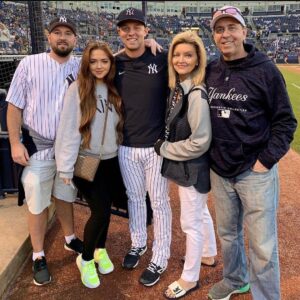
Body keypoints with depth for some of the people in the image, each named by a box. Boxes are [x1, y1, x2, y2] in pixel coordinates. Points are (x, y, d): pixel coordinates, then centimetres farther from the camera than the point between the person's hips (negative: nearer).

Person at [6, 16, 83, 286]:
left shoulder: (82, 68, 0)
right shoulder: (29, 64, -6)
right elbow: (15, 106, -4)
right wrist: (15, 143, -9)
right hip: (37, 147, -2)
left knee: (65, 197, 19)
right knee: (37, 204, 7)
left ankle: (70, 239, 39)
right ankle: (38, 256, 24)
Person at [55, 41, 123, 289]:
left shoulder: (114, 89, 5)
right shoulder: (77, 89, -12)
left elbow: (118, 126, 6)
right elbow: (68, 129, -14)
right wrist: (66, 166, -15)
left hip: (111, 160, 5)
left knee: (105, 208, 12)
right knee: (99, 211, -5)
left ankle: (100, 250, 38)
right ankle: (85, 259, 21)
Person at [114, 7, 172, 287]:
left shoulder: (162, 60, -7)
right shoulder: (114, 64, 2)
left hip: (156, 145, -3)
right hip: (126, 147, 4)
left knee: (159, 202, 7)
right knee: (134, 197, 19)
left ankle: (160, 258, 24)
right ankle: (138, 244, 40)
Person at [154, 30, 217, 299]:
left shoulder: (197, 93, -24)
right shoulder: (177, 87, 3)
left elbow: (200, 142, -25)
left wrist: (164, 149, -15)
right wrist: (165, 146, -1)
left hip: (193, 167, -9)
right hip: (188, 166, 9)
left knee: (191, 222, 6)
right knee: (200, 213, 25)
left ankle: (190, 278, 26)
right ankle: (209, 254, 49)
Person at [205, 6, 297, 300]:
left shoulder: (265, 69, -9)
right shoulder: (210, 70, 5)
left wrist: (266, 160, -12)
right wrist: (209, 154, 8)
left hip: (255, 171, -5)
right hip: (219, 170, 5)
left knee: (263, 245, 2)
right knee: (227, 234, 20)